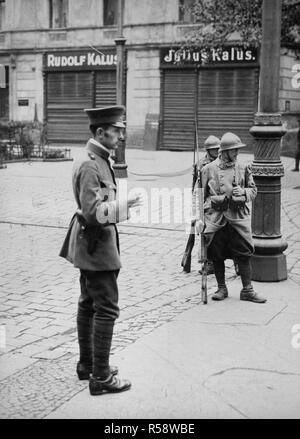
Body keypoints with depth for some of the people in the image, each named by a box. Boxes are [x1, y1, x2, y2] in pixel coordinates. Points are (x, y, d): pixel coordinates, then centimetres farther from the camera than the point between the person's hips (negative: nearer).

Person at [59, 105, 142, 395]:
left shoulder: (98, 160, 11)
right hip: (96, 243, -11)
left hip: (90, 244, 11)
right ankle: (100, 377, 0)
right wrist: (123, 206, -22)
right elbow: (93, 212, -26)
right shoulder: (90, 165, -21)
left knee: (88, 304, 18)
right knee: (106, 309, -6)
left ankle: (87, 364, 31)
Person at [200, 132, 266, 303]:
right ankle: (222, 288, 21)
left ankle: (247, 290, 9)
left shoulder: (243, 168, 6)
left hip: (238, 217, 1)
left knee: (244, 254, -1)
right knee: (217, 255, 6)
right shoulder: (209, 169, 1)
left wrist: (243, 192, -9)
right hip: (215, 217, -1)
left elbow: (253, 190, 13)